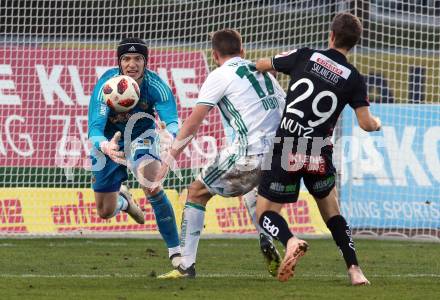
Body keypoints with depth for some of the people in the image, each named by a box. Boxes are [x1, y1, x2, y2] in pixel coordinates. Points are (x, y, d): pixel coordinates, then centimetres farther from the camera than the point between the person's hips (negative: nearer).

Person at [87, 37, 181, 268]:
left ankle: (175, 251, -20)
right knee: (106, 212, 10)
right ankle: (123, 199, 50)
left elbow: (172, 121, -38)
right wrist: (105, 147, -60)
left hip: (142, 136, -1)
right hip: (110, 142, 1)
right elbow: (94, 128, -36)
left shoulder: (155, 85, -27)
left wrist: (169, 134, -63)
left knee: (151, 186, -31)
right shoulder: (107, 85, -30)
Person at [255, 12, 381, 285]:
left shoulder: (305, 56, -1)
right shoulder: (353, 78, -2)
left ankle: (291, 241, -26)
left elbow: (261, 65, 11)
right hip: (320, 155, 2)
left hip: (286, 150, -2)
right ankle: (355, 270, 10)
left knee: (266, 212, 6)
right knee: (332, 213, 21)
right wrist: (377, 123, 20)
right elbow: (366, 124, -5)